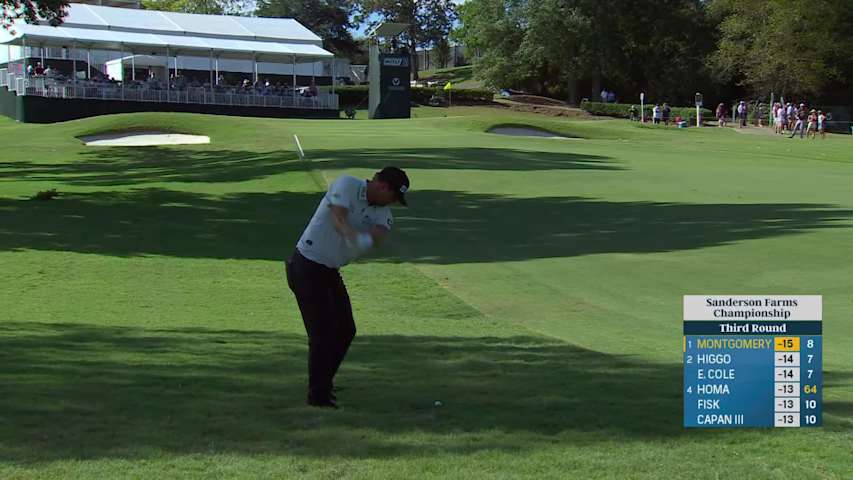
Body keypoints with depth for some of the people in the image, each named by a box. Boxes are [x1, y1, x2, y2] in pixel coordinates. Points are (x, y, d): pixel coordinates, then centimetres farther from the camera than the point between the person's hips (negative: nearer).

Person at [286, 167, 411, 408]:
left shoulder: (382, 213, 3)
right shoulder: (346, 184, -14)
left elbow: (379, 235, -20)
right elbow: (339, 220, -29)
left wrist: (367, 240, -43)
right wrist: (355, 237, -48)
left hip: (330, 271, 8)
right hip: (307, 268, -8)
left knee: (345, 330, 14)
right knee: (322, 332, -8)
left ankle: (323, 383, 31)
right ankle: (318, 395, 4)